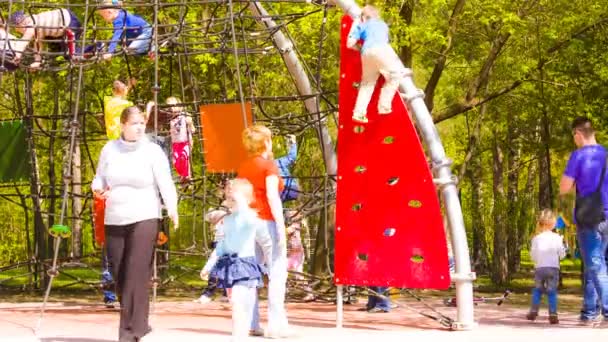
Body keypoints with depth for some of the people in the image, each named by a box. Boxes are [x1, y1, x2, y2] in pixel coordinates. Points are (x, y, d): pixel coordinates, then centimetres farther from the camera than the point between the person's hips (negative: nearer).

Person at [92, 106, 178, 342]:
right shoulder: (109, 149, 7)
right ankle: (138, 323, 20)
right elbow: (100, 178, 17)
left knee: (136, 274, -13)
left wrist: (172, 209, -28)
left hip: (144, 219, -4)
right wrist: (98, 189, -7)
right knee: (119, 275, 5)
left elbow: (165, 182, -12)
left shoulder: (152, 151, -3)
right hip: (114, 220, 4)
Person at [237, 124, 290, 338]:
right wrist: (281, 226, -15)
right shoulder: (268, 165, -6)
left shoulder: (243, 168, 12)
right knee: (277, 272, -3)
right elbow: (272, 196, -14)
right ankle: (275, 324, -9)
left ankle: (251, 323, 7)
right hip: (267, 222, -6)